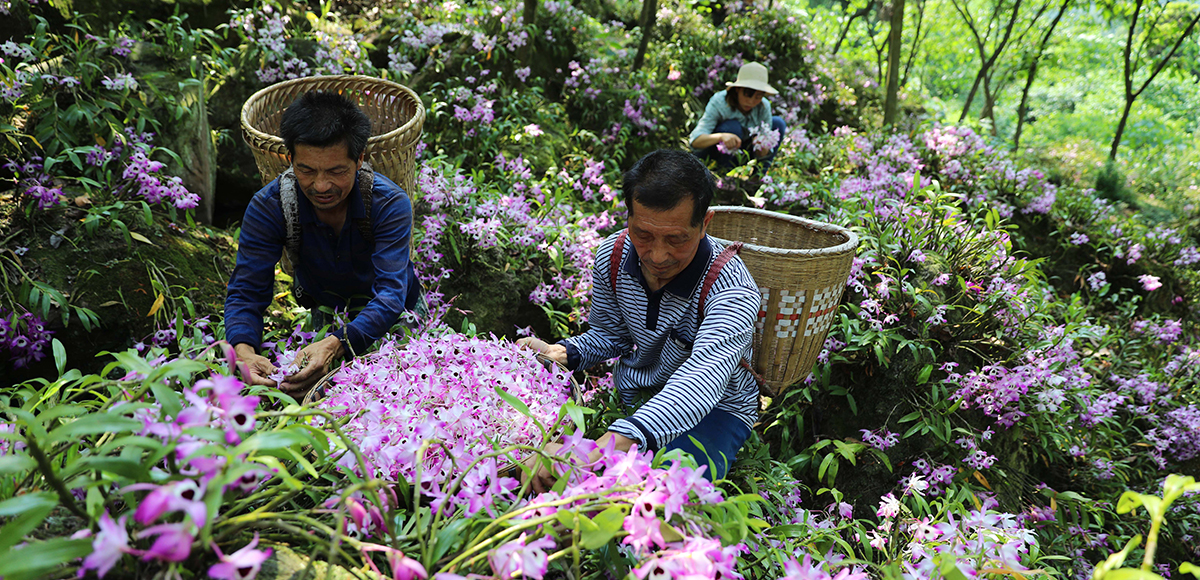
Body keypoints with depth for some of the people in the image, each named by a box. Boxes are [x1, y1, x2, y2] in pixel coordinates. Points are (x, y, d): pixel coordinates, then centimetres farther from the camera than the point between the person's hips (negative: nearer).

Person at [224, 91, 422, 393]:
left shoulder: (391, 204, -31)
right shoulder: (267, 207, -24)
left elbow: (390, 292, -40)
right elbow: (246, 291, -25)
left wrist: (336, 345, -59)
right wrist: (244, 351, -49)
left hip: (388, 315, 0)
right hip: (319, 312, 1)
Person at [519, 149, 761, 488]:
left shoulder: (731, 289, -30)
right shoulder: (611, 256, -11)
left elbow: (703, 380, -48)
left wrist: (618, 442, -66)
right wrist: (563, 353, -15)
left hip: (713, 409, -5)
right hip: (628, 395, 5)